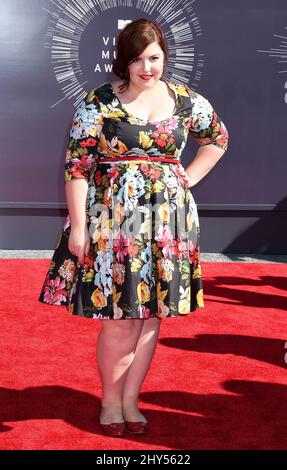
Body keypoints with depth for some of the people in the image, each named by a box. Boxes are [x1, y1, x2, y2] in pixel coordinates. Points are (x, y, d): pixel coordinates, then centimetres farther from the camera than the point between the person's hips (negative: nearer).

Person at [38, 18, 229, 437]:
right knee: (120, 318, -2)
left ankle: (130, 400, 21)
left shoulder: (186, 100, 5)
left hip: (167, 221, 4)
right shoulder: (99, 103, -5)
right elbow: (76, 165, -7)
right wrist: (78, 225, -12)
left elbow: (217, 139, 22)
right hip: (113, 220, -3)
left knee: (152, 313, 7)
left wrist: (188, 179, 9)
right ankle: (110, 402, 18)